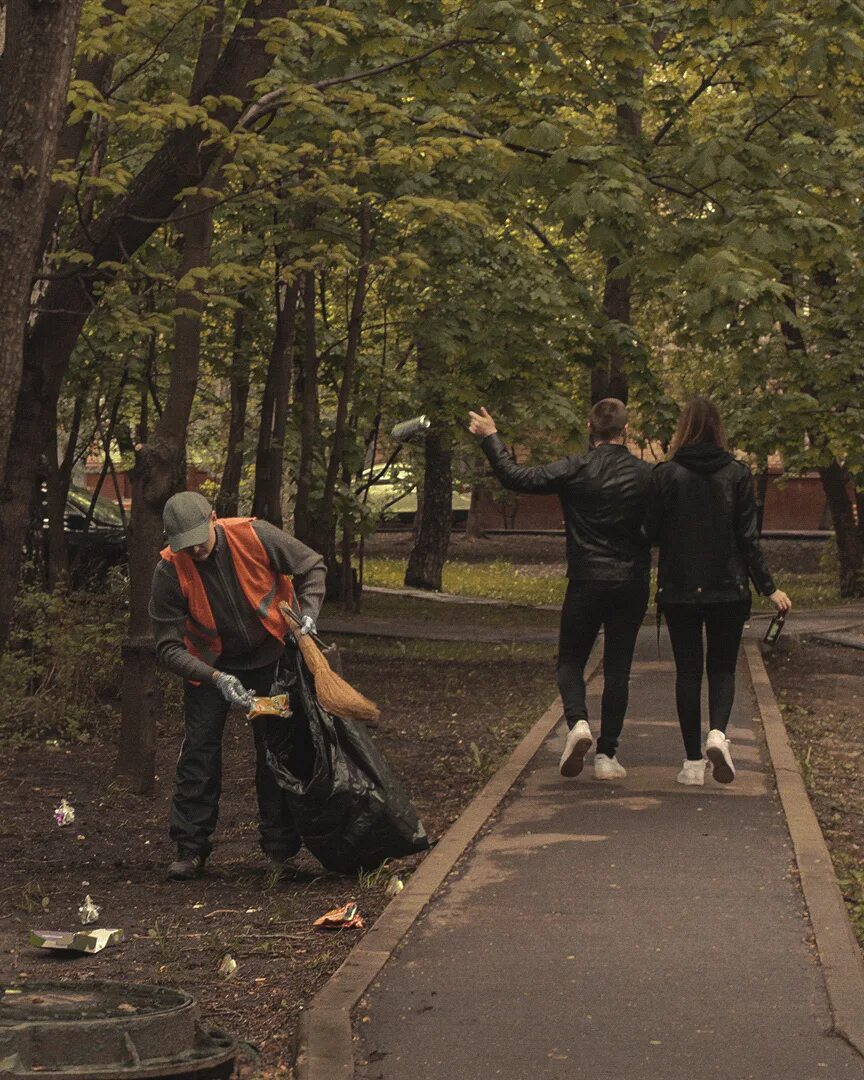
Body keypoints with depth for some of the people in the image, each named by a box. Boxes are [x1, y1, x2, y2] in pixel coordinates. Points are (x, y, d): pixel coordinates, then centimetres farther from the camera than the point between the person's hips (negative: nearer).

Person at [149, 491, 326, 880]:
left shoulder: (255, 536, -24)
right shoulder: (170, 572, -25)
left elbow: (312, 567, -7)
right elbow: (169, 647, -24)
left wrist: (307, 614, -24)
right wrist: (217, 678, -37)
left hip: (269, 656, 0)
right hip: (210, 665, 0)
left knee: (276, 749, 1)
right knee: (199, 750, -5)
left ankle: (280, 848, 9)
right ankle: (191, 848, 3)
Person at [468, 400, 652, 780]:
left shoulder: (574, 469, -9)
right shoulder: (646, 474, -4)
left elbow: (516, 477, -9)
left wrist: (490, 438, 3)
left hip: (586, 581, -2)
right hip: (632, 584, 2)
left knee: (570, 659, 12)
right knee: (617, 669, 8)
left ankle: (577, 721, -15)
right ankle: (607, 753, 7)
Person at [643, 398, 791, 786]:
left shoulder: (665, 474, -6)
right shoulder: (737, 474, -2)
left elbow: (652, 532, -5)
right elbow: (748, 538, -3)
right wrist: (768, 587, 2)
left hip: (679, 590, 0)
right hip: (728, 589, 1)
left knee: (687, 670, 8)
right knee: (722, 667, 12)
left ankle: (693, 761, 6)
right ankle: (718, 733, -15)